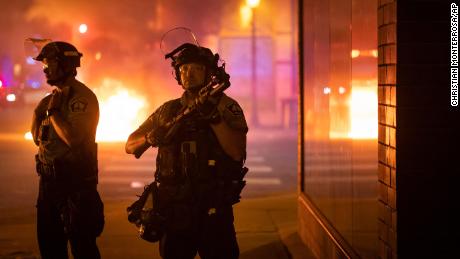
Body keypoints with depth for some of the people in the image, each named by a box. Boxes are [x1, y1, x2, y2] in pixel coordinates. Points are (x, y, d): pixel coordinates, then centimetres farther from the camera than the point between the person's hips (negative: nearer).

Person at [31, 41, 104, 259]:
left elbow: (73, 138, -25)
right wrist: (38, 110, 2)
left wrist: (52, 111, -13)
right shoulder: (54, 97, 13)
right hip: (48, 180, 9)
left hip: (75, 182, -9)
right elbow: (37, 138, 18)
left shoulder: (82, 97, -13)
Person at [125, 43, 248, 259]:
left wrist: (214, 117, -26)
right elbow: (130, 146, 11)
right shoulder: (168, 110, 10)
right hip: (173, 209, 3)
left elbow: (237, 152, -14)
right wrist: (150, 138, -11)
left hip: (214, 211, -3)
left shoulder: (226, 106, 0)